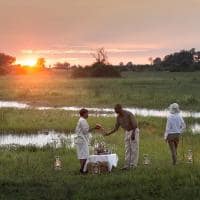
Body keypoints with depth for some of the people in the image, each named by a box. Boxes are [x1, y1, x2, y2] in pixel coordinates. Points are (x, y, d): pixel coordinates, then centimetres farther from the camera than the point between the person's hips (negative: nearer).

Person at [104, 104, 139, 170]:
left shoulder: (128, 114, -23)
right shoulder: (118, 117, -1)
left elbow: (135, 124, -23)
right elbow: (116, 128, 5)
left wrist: (133, 134, -28)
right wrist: (108, 133, -5)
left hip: (134, 131, -7)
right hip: (127, 132, 7)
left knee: (134, 149, -6)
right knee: (127, 149, 3)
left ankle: (133, 165, -4)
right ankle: (127, 165, 3)